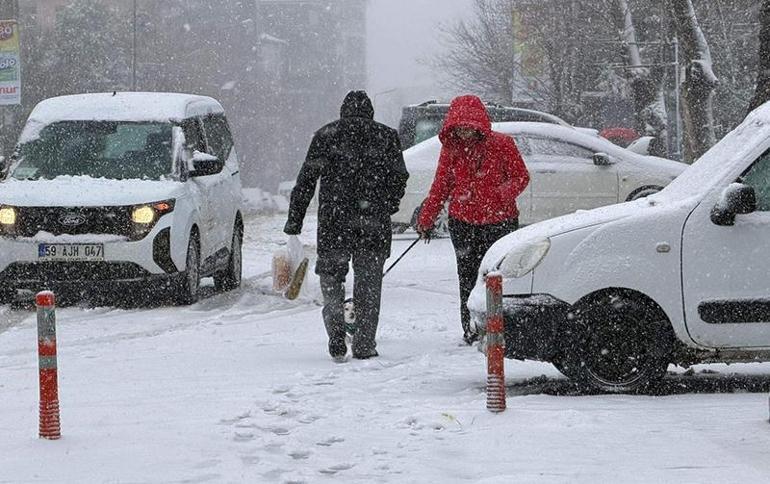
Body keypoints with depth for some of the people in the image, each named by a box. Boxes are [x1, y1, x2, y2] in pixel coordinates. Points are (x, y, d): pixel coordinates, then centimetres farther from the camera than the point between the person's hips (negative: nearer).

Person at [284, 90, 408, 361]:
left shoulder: (325, 136, 6)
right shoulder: (386, 137, 8)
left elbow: (306, 179, 2)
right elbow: (399, 178, 9)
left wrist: (295, 219, 2)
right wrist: (387, 207, 26)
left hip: (333, 221, -1)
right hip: (373, 225, 1)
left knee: (331, 277, 9)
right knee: (368, 283, 8)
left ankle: (336, 336, -9)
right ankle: (364, 345, 5)